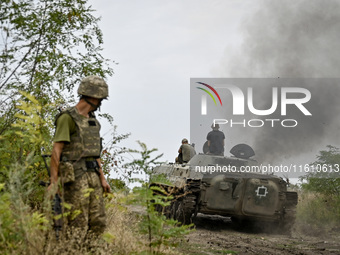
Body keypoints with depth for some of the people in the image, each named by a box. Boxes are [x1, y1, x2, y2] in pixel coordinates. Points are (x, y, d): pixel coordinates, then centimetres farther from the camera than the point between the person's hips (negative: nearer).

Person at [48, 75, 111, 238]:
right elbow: (56, 151, -12)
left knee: (98, 224, 6)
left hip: (93, 176, 8)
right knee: (78, 226, -9)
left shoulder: (92, 120, 17)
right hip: (75, 177, -8)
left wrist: (102, 178, 18)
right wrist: (54, 182, -17)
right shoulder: (68, 118, -9)